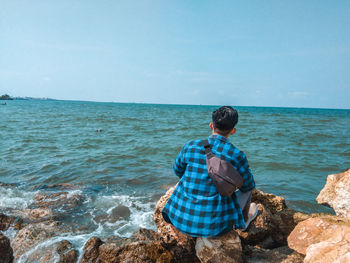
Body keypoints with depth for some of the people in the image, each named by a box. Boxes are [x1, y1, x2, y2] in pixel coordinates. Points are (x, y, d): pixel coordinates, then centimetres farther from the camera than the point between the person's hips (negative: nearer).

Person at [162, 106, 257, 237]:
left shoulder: (190, 146, -7)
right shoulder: (236, 155, -14)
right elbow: (248, 186, 4)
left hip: (179, 218, 3)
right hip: (213, 226, -2)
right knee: (247, 190, 25)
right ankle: (243, 221, 52)